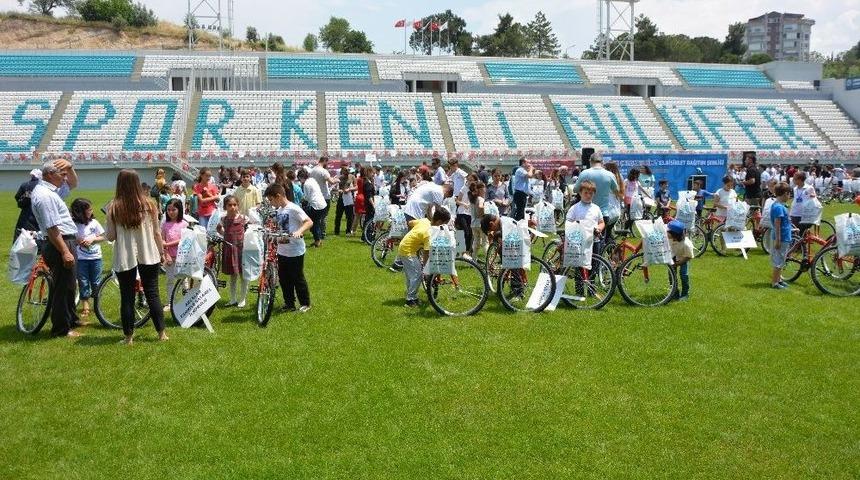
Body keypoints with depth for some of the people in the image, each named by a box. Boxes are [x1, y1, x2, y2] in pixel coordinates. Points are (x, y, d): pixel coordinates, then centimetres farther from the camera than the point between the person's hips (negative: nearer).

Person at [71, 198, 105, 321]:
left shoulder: (94, 222, -2)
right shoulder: (73, 224, -8)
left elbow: (102, 237, 3)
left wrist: (92, 239, -13)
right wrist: (77, 241, -21)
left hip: (95, 257, 1)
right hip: (81, 259, -1)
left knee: (95, 283, 9)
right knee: (83, 283, 3)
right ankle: (85, 307, 12)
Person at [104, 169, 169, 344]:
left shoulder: (114, 208, -8)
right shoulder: (149, 204, -4)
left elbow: (110, 236, -4)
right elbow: (157, 233, 1)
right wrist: (162, 252, 13)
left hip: (125, 259, -1)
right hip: (148, 256, 1)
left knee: (127, 297, 7)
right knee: (152, 294, 9)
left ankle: (129, 336, 13)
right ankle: (161, 333, 12)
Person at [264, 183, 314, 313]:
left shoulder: (293, 209, -16)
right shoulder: (279, 210, 9)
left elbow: (309, 222, -22)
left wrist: (299, 231, -36)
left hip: (295, 252, -8)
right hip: (282, 251, 8)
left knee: (297, 278, 4)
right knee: (284, 278, 13)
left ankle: (305, 303, 20)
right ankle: (289, 304, 25)